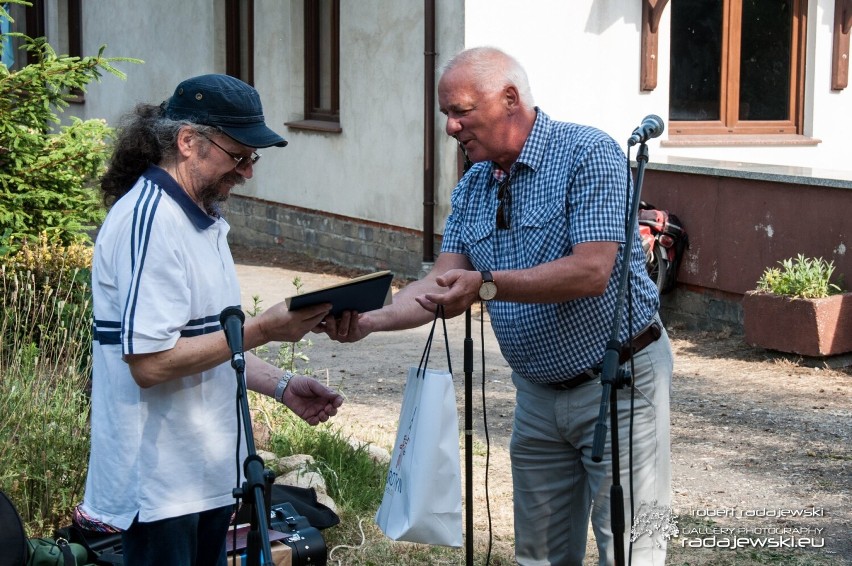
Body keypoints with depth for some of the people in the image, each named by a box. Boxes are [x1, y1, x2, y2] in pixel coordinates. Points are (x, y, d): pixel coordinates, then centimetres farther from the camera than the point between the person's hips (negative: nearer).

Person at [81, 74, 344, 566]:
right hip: (163, 484, -9)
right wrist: (262, 330, -22)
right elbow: (150, 361, -26)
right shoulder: (150, 221, -19)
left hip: (209, 474, 9)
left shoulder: (203, 220, 13)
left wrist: (282, 386, 8)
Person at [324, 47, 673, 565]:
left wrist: (488, 285, -33)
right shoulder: (472, 188, 7)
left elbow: (591, 273, -25)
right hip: (539, 393, 7)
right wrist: (371, 320, -19)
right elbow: (444, 287, 0)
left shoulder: (588, 154, -15)